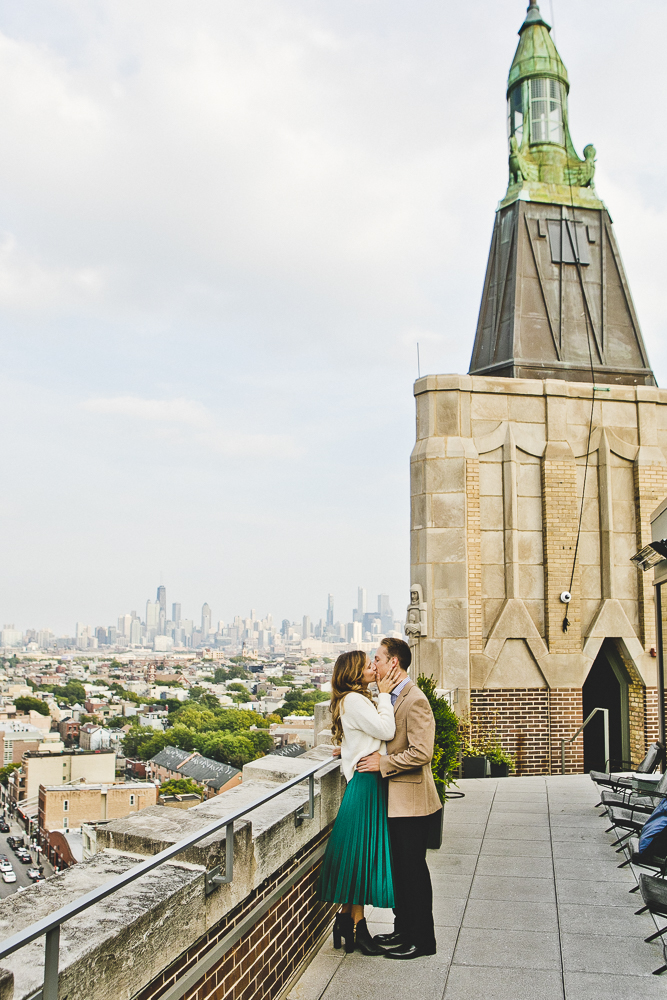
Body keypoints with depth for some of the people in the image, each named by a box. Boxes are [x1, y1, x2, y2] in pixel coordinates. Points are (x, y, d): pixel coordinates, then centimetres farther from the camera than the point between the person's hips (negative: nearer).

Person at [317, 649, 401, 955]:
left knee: (363, 854, 14)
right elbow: (386, 730, -20)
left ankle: (345, 918, 21)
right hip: (364, 784, -10)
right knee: (362, 853, -2)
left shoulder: (360, 699, 17)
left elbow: (380, 731, 13)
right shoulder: (353, 700, -15)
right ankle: (357, 927, 7)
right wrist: (384, 694, -12)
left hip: (370, 783, 10)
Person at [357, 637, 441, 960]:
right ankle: (403, 929, 29)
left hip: (411, 800, -9)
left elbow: (421, 752, -25)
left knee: (413, 869, 1)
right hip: (395, 800, 9)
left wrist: (382, 763, -19)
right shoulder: (391, 697, 11)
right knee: (398, 868, 17)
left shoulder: (415, 700, -19)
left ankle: (422, 939, 14)